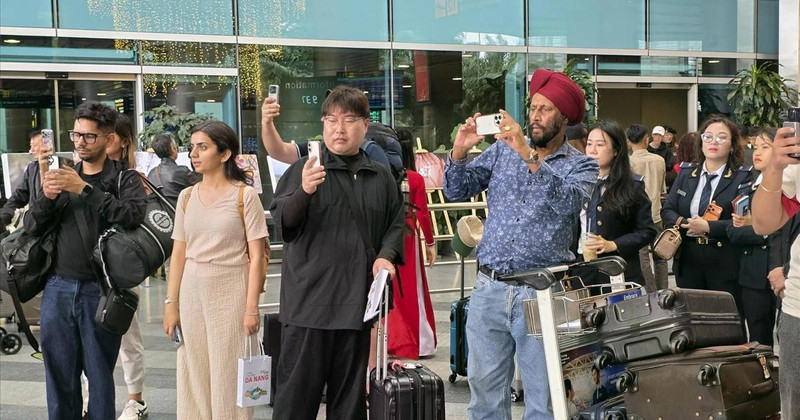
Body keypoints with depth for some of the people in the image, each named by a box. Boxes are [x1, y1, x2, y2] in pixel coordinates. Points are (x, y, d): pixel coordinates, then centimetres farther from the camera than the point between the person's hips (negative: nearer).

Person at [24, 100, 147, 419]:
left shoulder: (125, 180, 2)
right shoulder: (62, 177, 13)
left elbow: (133, 215, -18)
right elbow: (31, 227, 9)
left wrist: (85, 189, -19)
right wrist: (46, 197, -10)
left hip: (100, 289, -3)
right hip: (58, 288, 4)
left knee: (99, 374, 2)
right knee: (59, 373, 9)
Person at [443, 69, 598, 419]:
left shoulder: (581, 165, 2)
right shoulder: (502, 150, 11)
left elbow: (567, 202, -19)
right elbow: (457, 192, 8)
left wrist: (528, 154, -27)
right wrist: (459, 151, -10)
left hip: (542, 291, -3)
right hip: (489, 287, 3)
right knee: (484, 390, 10)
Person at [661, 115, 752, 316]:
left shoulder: (742, 177, -4)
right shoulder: (686, 173, 9)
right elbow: (667, 210, 8)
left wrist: (709, 227, -21)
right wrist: (684, 223, -12)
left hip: (726, 266, -4)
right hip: (687, 263, 4)